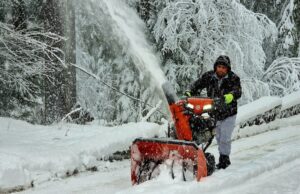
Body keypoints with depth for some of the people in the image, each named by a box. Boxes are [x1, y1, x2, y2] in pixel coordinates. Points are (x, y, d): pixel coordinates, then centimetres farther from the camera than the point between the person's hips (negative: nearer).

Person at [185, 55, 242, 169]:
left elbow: (238, 91, -25)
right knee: (218, 137, 13)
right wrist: (189, 92, -23)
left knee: (225, 138, -6)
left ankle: (224, 158, 8)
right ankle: (224, 159, 25)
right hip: (214, 112, 4)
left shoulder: (233, 78, -11)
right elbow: (197, 84, -3)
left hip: (228, 113, -4)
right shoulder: (209, 76, -1)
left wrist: (230, 96, -48)